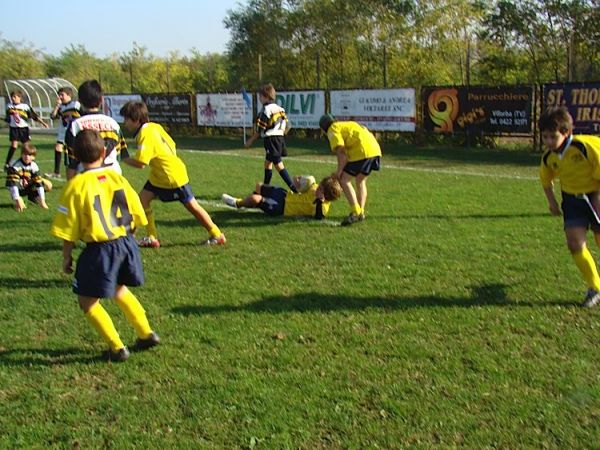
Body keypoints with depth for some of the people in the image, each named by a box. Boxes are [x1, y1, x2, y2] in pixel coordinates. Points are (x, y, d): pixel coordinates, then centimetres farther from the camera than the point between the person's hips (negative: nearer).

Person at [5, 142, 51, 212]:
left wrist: (42, 200, -19)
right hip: (19, 189, -4)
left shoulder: (34, 166, -14)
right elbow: (12, 184, -32)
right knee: (21, 207, -29)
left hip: (29, 187, 4)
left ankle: (32, 197, 13)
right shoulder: (14, 166, -28)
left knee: (48, 185, -11)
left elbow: (39, 183, -15)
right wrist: (17, 200, -35)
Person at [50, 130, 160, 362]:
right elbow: (137, 215, 7)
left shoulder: (76, 185, -11)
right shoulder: (116, 177, 2)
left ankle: (117, 348, 9)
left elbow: (68, 229, -9)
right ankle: (146, 334, 31)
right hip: (126, 244, 6)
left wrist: (67, 257, 5)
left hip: (100, 250, -6)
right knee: (120, 290, 28)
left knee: (88, 301, 10)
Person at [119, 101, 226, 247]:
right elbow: (171, 144, 8)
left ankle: (217, 235, 14)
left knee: (192, 206, 2)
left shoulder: (145, 135, -23)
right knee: (143, 198, 2)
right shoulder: (154, 127, 3)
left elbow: (140, 163, -29)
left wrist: (124, 159, -15)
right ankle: (152, 237, 7)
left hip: (174, 176, -9)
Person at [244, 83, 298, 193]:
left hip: (271, 139, -9)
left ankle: (294, 189, -16)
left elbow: (260, 129, -14)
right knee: (268, 163, 20)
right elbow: (287, 125, 13)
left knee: (278, 165, -9)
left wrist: (250, 141, -5)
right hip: (280, 138, 9)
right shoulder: (280, 109, 12)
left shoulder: (266, 110, -13)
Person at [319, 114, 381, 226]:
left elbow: (340, 149, -10)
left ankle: (355, 212, -12)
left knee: (344, 180, -2)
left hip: (362, 151, -9)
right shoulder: (348, 124, 32)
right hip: (375, 149, 9)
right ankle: (361, 212, 20)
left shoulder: (333, 130, 5)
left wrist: (339, 170, -6)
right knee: (360, 181, 23)